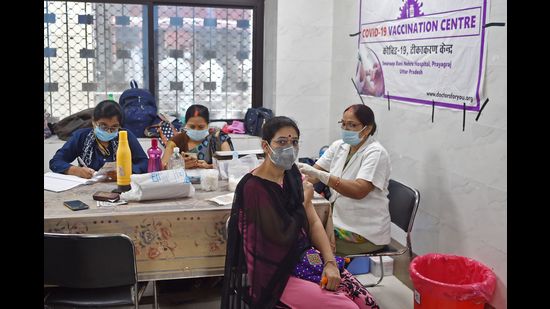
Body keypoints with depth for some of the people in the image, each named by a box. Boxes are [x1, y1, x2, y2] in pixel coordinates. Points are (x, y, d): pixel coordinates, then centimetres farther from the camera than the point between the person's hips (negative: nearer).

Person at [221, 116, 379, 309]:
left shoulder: (292, 174, 5)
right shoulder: (254, 188, -19)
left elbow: (313, 221, 5)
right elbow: (282, 237, -20)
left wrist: (330, 262, -8)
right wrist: (304, 201, -6)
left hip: (302, 259, 7)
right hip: (274, 276, -7)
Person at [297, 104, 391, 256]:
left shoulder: (376, 153, -15)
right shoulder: (338, 146, 8)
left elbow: (359, 190, -28)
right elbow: (314, 173, 4)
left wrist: (320, 175, -33)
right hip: (338, 220, 7)